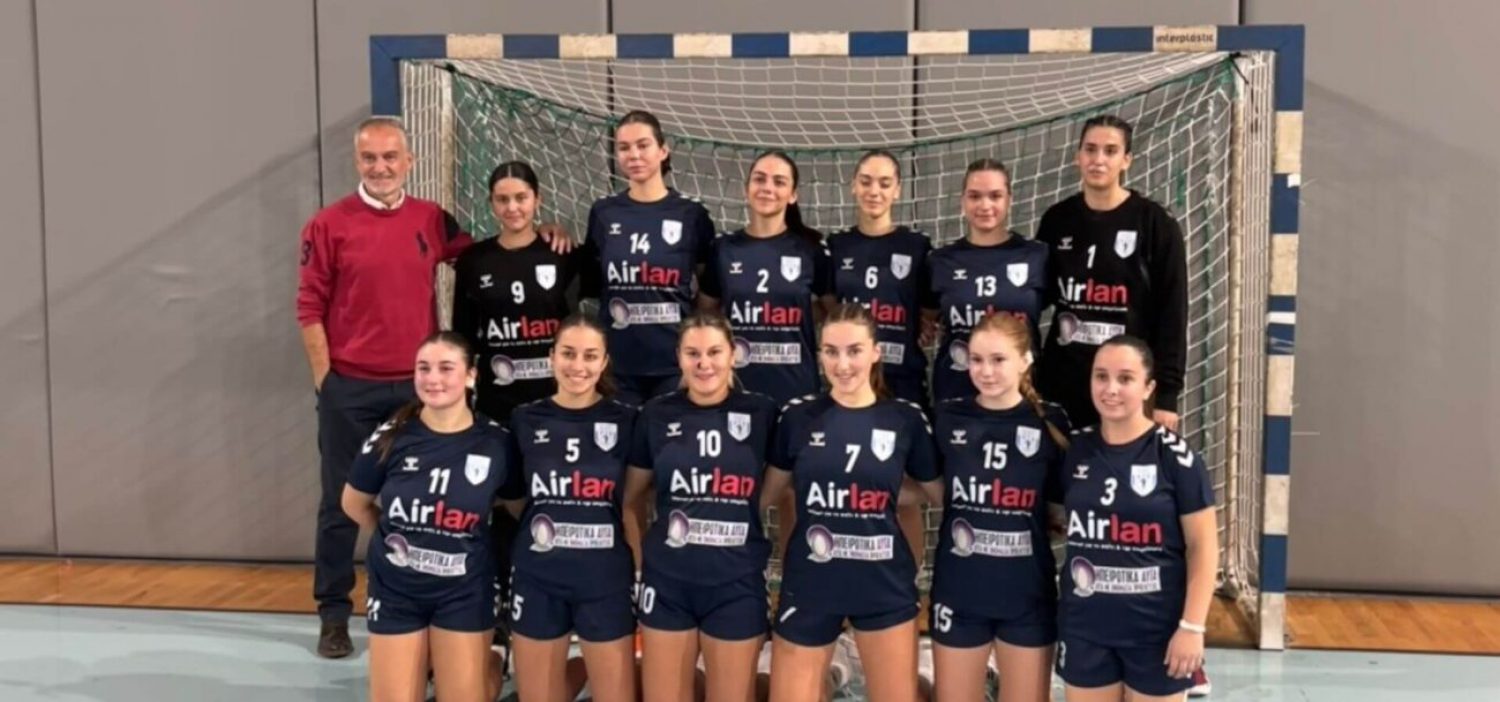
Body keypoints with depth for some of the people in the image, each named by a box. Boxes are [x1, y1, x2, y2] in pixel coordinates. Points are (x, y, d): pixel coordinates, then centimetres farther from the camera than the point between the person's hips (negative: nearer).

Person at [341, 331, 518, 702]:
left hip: (463, 592, -1)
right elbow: (354, 504, 6)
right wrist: (396, 537, 5)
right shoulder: (391, 438, -10)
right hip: (394, 590, 1)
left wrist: (472, 542, -2)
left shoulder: (497, 442, -13)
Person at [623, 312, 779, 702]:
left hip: (737, 583, -1)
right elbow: (631, 495, 10)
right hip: (667, 582, 1)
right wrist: (636, 554, 5)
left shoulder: (762, 413, -4)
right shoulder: (657, 414, 0)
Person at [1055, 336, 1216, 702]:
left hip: (1156, 629, -3)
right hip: (1084, 627, 3)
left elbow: (1203, 547, -7)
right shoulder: (1074, 450, 2)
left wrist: (1192, 626, -11)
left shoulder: (1174, 455, -9)